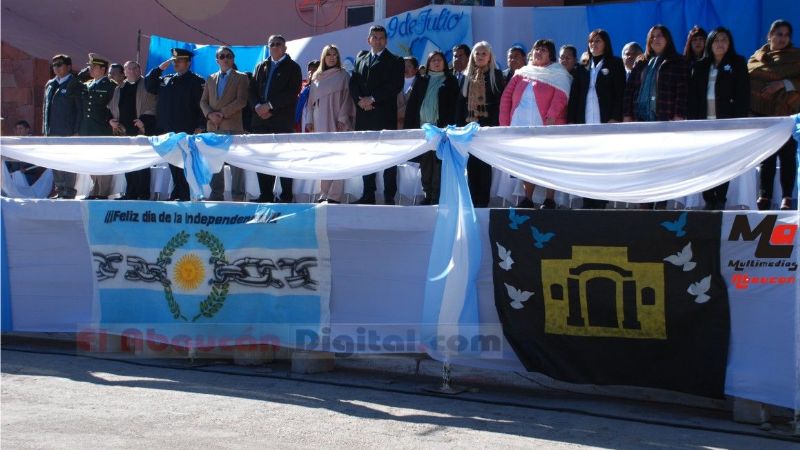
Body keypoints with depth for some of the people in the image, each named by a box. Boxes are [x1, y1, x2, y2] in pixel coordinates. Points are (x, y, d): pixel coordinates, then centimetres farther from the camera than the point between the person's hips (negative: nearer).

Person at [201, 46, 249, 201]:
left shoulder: (241, 78, 5)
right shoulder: (211, 79, 19)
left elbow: (241, 101, -7)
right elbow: (203, 101, 14)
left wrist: (223, 113, -13)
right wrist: (210, 114, -6)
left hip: (232, 125, -5)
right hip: (213, 126, 5)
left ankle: (237, 196, -4)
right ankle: (217, 194, 9)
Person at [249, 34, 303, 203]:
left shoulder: (292, 67, 4)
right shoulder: (261, 66, 19)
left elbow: (292, 92, -9)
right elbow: (253, 89, 12)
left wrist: (270, 105, -14)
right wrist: (257, 106, -7)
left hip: (282, 119, -5)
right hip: (261, 119, 5)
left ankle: (286, 196, 0)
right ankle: (266, 195, 8)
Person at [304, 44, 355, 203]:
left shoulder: (343, 75, 6)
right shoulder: (316, 78, 15)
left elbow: (346, 98, -1)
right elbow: (311, 101, 15)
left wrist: (342, 119, -10)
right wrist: (309, 121, 6)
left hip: (337, 122, -3)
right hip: (320, 123, 3)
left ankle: (334, 195, -10)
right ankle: (324, 194, 3)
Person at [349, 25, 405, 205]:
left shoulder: (394, 61, 3)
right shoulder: (360, 58, 17)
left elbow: (396, 86, -9)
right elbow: (353, 83, 11)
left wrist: (372, 99, -13)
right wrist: (360, 100, -7)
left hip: (385, 115, -5)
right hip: (364, 115, 5)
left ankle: (389, 197, -3)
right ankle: (368, 195, 12)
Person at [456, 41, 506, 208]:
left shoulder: (496, 75, 3)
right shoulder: (466, 76, 14)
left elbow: (501, 100, -4)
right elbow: (460, 102, 12)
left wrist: (496, 124, -13)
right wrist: (459, 124, 3)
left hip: (488, 125, -4)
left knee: (485, 163, -4)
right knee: (471, 164, 2)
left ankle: (483, 200, -1)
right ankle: (473, 199, 6)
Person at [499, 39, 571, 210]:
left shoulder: (558, 74, 5)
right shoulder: (522, 73, 18)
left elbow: (561, 97, -9)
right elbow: (507, 96, 12)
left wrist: (551, 117, -23)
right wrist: (504, 122, 2)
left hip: (546, 127, -4)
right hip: (521, 126, 4)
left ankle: (549, 200, -1)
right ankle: (527, 199, 11)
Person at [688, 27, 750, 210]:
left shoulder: (737, 64, 6)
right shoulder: (700, 67, 15)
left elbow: (743, 93, -1)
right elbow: (692, 95, 10)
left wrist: (739, 119, -10)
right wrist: (692, 118, -1)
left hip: (726, 121, -3)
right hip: (704, 121, 3)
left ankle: (720, 200, -1)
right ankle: (709, 201, 2)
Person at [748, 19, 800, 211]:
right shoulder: (757, 57, 11)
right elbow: (747, 81, 9)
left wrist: (784, 84, -16)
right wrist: (748, 109, -1)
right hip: (762, 112, 2)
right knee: (766, 156, 4)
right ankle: (764, 197, 6)